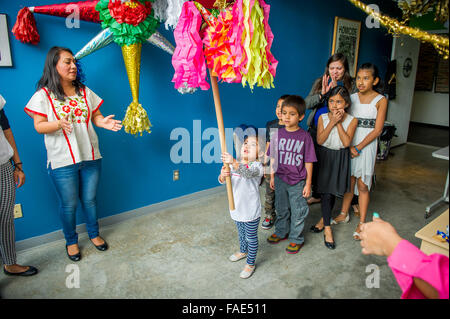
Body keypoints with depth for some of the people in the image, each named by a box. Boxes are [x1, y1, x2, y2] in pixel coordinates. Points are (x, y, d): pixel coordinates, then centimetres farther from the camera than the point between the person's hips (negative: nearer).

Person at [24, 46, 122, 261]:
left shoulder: (84, 92, 7)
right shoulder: (43, 95, -4)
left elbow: (95, 116, 9)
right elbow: (39, 126, -6)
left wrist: (104, 122, -14)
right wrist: (58, 124, -27)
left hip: (90, 157, 3)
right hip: (62, 161, -3)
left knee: (89, 199, 14)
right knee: (68, 204, 9)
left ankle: (94, 234, 35)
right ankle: (71, 241, 31)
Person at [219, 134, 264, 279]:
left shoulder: (257, 165, -18)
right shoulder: (235, 164, 0)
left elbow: (248, 173, -41)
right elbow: (222, 181, -7)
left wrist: (233, 163, -58)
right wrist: (223, 175, -32)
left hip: (251, 211, -6)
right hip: (236, 208, 6)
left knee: (251, 238, 10)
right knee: (241, 233, 28)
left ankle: (250, 264, 28)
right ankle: (243, 251, 53)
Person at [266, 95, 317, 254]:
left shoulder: (304, 136, -12)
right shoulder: (278, 134, -3)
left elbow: (308, 162, -8)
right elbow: (273, 157, 5)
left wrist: (308, 183, -7)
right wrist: (272, 176, 6)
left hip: (297, 182, -3)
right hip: (280, 179, 3)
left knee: (297, 212, 10)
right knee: (281, 209, 20)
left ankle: (296, 238, 29)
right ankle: (281, 232, 41)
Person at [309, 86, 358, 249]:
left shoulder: (351, 120, -7)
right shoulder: (323, 118, -6)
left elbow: (347, 142, -17)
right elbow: (319, 140, -15)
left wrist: (339, 123, -19)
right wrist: (332, 122, -20)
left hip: (340, 158, 1)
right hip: (324, 156, -1)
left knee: (333, 191, 11)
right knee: (326, 192, -4)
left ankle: (324, 219, 31)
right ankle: (327, 228, 5)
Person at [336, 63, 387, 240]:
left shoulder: (380, 100, -4)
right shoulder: (352, 97, 5)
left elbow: (377, 130, -8)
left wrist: (358, 147, -13)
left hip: (366, 145, -3)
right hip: (348, 144, 3)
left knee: (362, 185, 1)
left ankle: (361, 223, 12)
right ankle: (344, 213, 28)